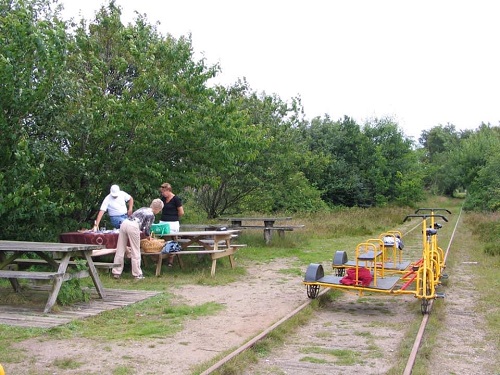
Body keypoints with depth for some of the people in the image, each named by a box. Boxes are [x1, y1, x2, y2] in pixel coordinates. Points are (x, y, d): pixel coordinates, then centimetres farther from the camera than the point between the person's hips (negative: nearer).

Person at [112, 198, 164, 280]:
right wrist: (149, 236, 25)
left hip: (125, 223, 7)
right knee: (135, 252, 4)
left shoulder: (143, 209, 27)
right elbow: (146, 229, 5)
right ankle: (137, 274, 9)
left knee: (120, 250, 9)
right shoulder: (151, 215, 5)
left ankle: (116, 272, 12)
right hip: (133, 227, -7)